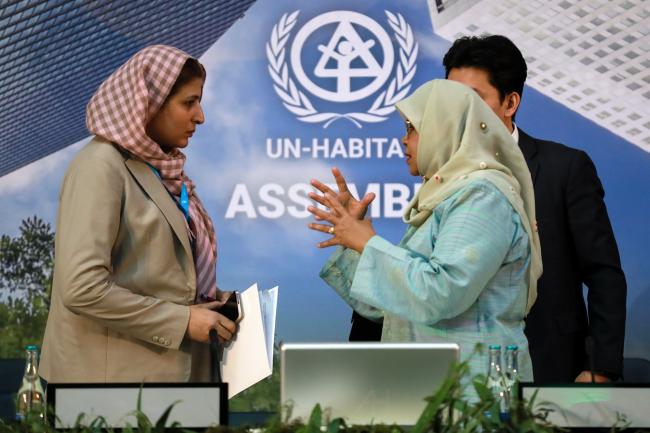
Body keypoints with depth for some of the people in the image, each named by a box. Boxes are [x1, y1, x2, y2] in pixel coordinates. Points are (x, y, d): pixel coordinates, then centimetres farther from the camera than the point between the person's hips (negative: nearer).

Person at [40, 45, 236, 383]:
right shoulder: (101, 166, -14)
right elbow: (81, 287, -23)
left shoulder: (160, 167, 10)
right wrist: (181, 320, -18)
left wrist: (209, 299, 1)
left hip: (170, 364, 8)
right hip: (119, 370, -8)